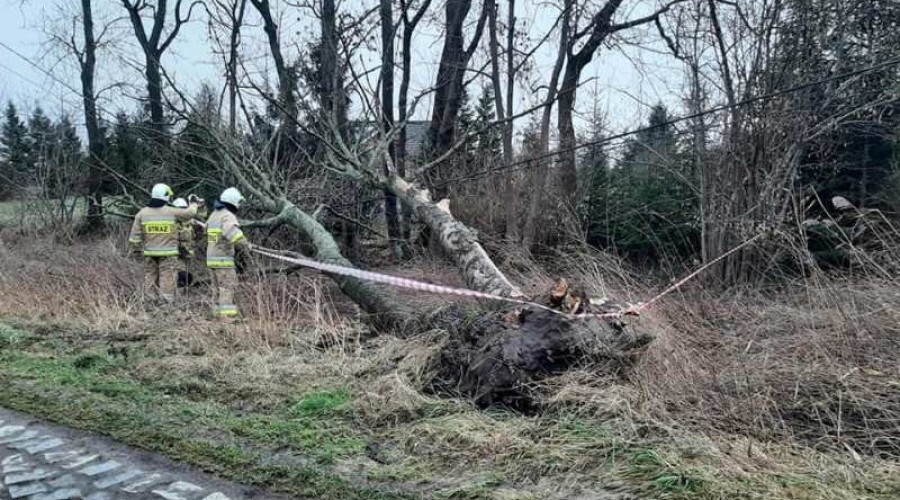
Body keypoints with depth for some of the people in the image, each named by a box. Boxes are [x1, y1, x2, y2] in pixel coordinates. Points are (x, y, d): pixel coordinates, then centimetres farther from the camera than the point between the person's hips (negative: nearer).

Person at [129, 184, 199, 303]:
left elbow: (134, 237, 3)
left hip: (150, 254, 4)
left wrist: (138, 249, 16)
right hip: (168, 254, -4)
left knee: (150, 280, 11)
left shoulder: (142, 213, 2)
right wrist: (193, 203, 25)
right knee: (167, 281, -2)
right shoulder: (172, 212, -8)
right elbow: (190, 213, 6)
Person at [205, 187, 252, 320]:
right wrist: (246, 244, -28)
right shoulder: (228, 216, -14)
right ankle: (228, 316, -12)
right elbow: (233, 233, -34)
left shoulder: (214, 215, 15)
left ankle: (218, 314, 15)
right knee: (228, 288, -8)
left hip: (211, 258, 9)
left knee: (218, 288, 13)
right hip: (223, 259, -9)